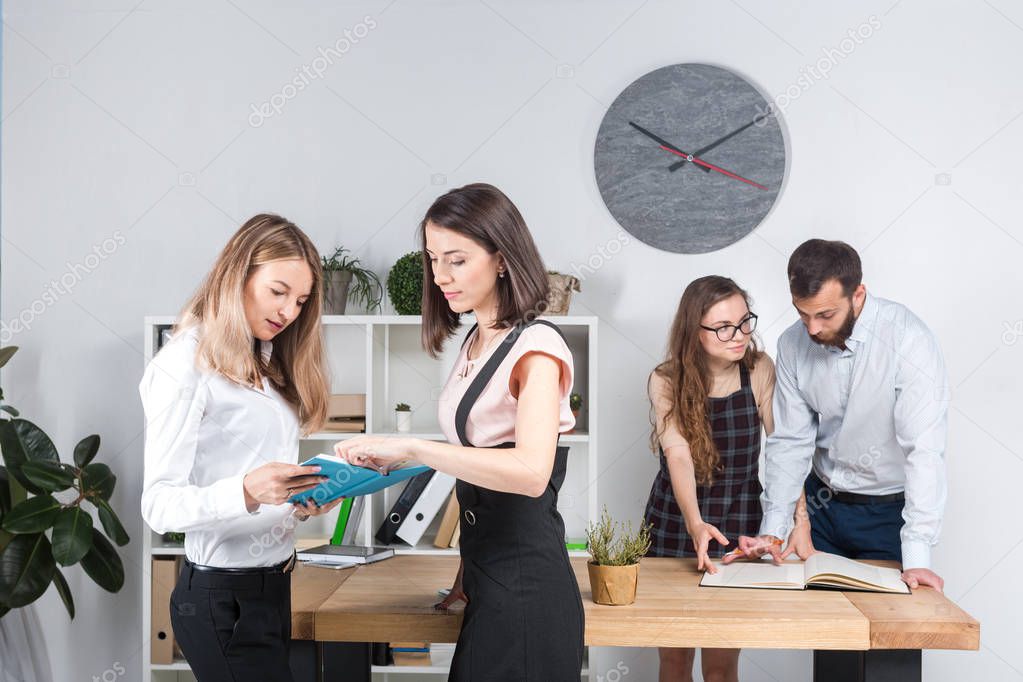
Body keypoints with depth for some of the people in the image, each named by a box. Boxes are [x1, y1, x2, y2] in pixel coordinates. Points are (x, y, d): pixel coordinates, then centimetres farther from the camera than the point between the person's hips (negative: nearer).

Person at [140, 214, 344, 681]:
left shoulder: (261, 363, 13)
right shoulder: (184, 366, -12)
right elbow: (159, 504, -17)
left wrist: (305, 500, -6)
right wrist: (247, 491, -33)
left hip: (271, 585, 8)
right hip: (222, 599, -8)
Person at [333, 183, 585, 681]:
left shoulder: (535, 348, -15)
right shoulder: (474, 346, 11)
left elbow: (530, 471, -30)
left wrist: (409, 448, -33)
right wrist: (467, 574, 10)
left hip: (524, 582, -8)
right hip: (488, 574, 8)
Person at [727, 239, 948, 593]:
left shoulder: (908, 340, -24)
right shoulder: (793, 344, -8)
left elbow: (924, 449, -28)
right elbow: (790, 441, -4)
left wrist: (916, 556, -34)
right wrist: (772, 530, -13)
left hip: (890, 510, -4)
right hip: (822, 504, 4)